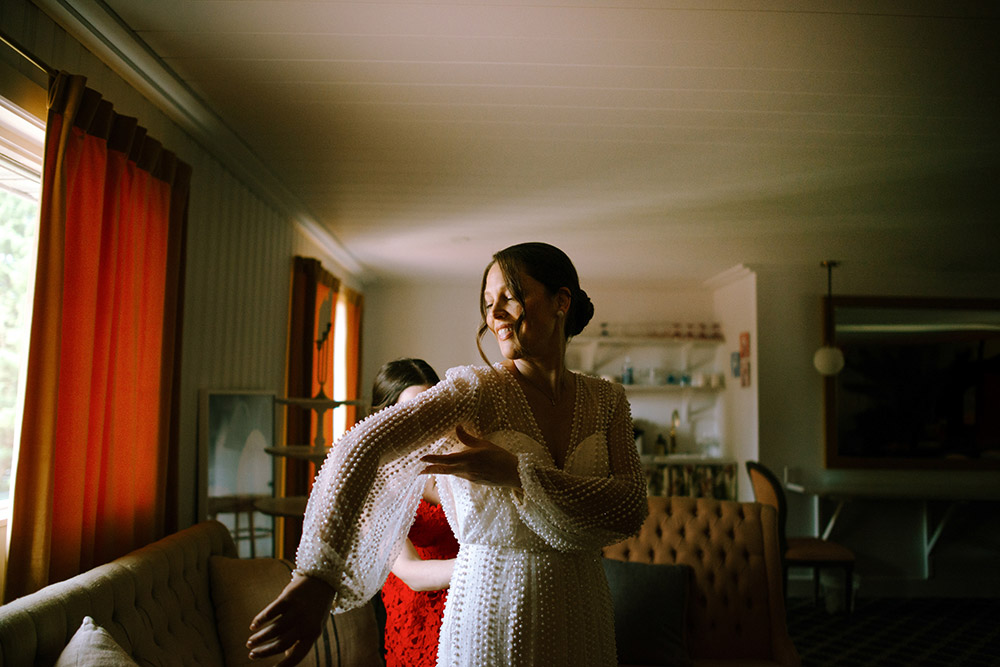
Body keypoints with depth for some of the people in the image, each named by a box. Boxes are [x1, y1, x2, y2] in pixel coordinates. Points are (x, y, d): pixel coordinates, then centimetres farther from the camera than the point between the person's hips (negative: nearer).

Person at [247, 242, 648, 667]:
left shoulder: (606, 400, 0)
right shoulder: (475, 390, -13)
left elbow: (631, 509, -12)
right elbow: (363, 445, -27)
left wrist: (515, 472, -22)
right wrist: (317, 576, -39)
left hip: (583, 617, 4)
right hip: (493, 611, -4)